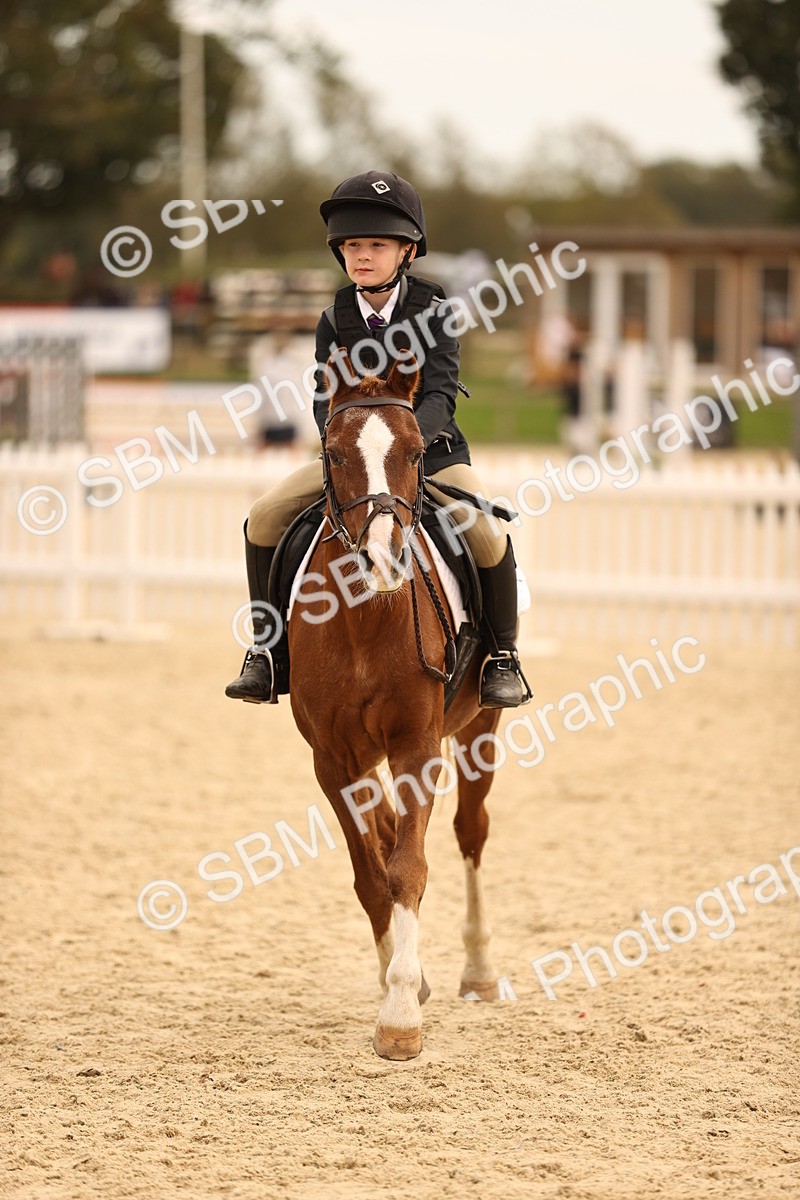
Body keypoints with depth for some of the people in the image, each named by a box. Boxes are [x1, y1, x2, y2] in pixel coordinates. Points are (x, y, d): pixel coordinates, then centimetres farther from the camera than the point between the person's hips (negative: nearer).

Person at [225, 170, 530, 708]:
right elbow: (327, 397, -7)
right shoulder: (337, 319, -1)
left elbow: (440, 395, -20)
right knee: (265, 519, -14)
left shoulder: (432, 309, -10)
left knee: (487, 534, -28)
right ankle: (271, 653, -1)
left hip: (431, 451, -3)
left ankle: (503, 656, -4)